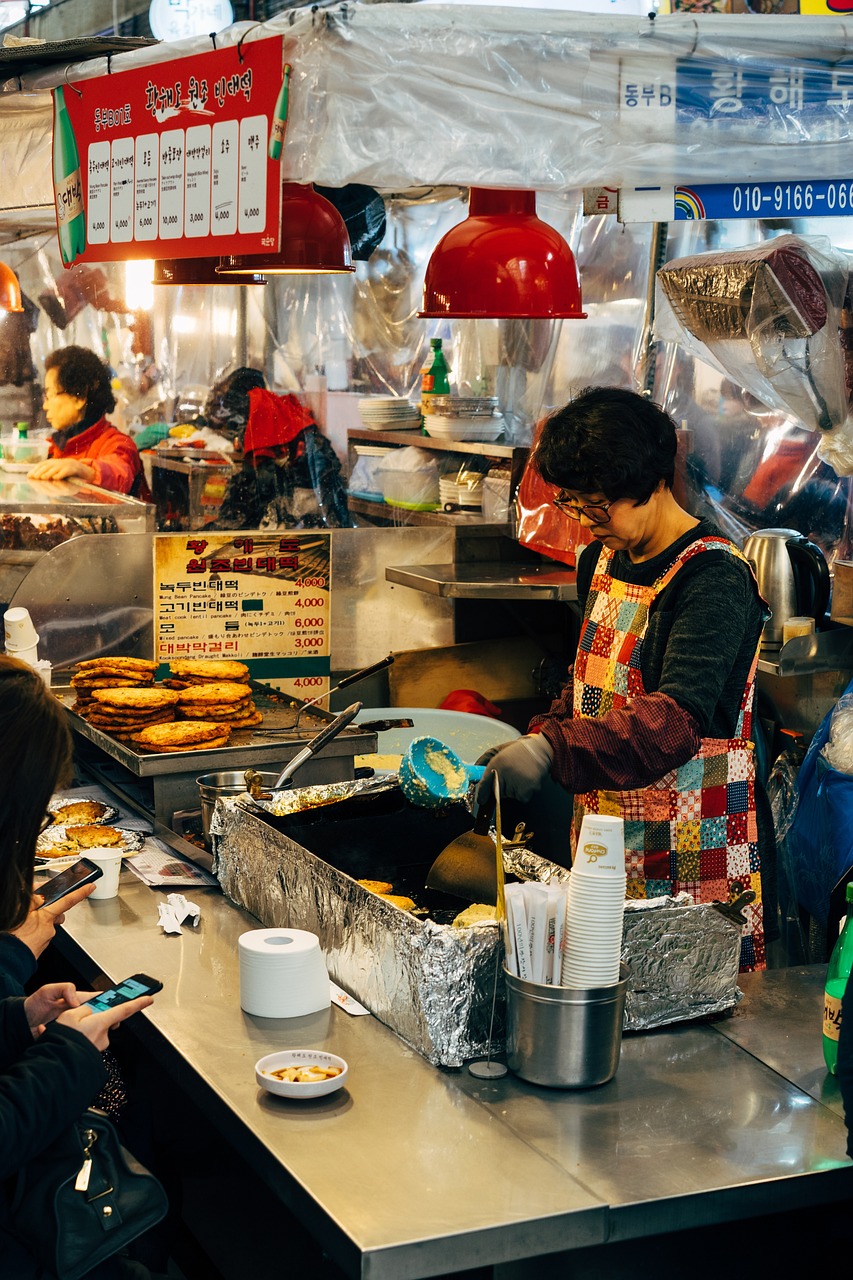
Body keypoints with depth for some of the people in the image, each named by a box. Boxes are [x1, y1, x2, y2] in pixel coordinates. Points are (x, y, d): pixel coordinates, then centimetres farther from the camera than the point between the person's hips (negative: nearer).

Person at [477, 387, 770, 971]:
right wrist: (536, 740, 6)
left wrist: (555, 751, -40)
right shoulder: (602, 560, 11)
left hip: (692, 852, -7)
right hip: (606, 834, 7)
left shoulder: (715, 579, -17)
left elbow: (676, 720, -30)